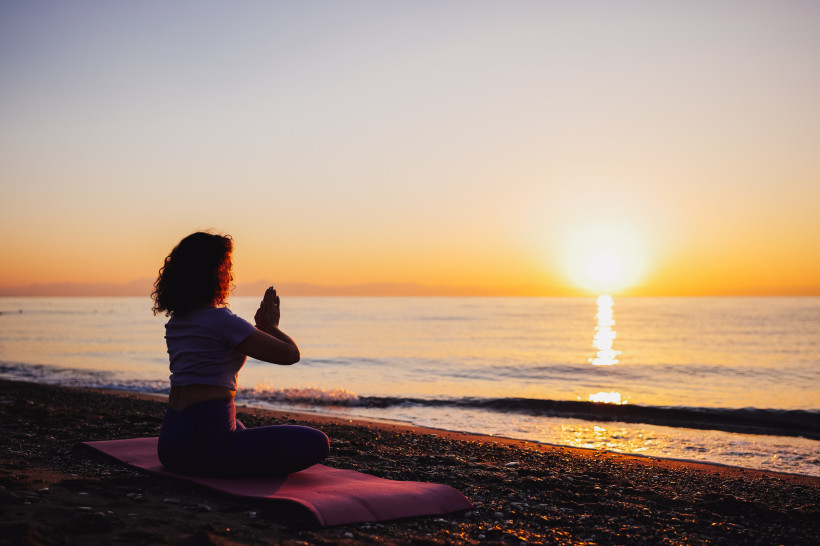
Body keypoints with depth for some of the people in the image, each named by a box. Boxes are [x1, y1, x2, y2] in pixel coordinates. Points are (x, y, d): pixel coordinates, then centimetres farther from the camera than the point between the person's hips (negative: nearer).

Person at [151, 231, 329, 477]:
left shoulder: (175, 321, 12)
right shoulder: (221, 319, -15)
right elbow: (291, 354, -10)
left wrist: (259, 327, 24)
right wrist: (271, 326, 10)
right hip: (204, 443, -10)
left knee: (238, 429, 45)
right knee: (317, 443, -8)